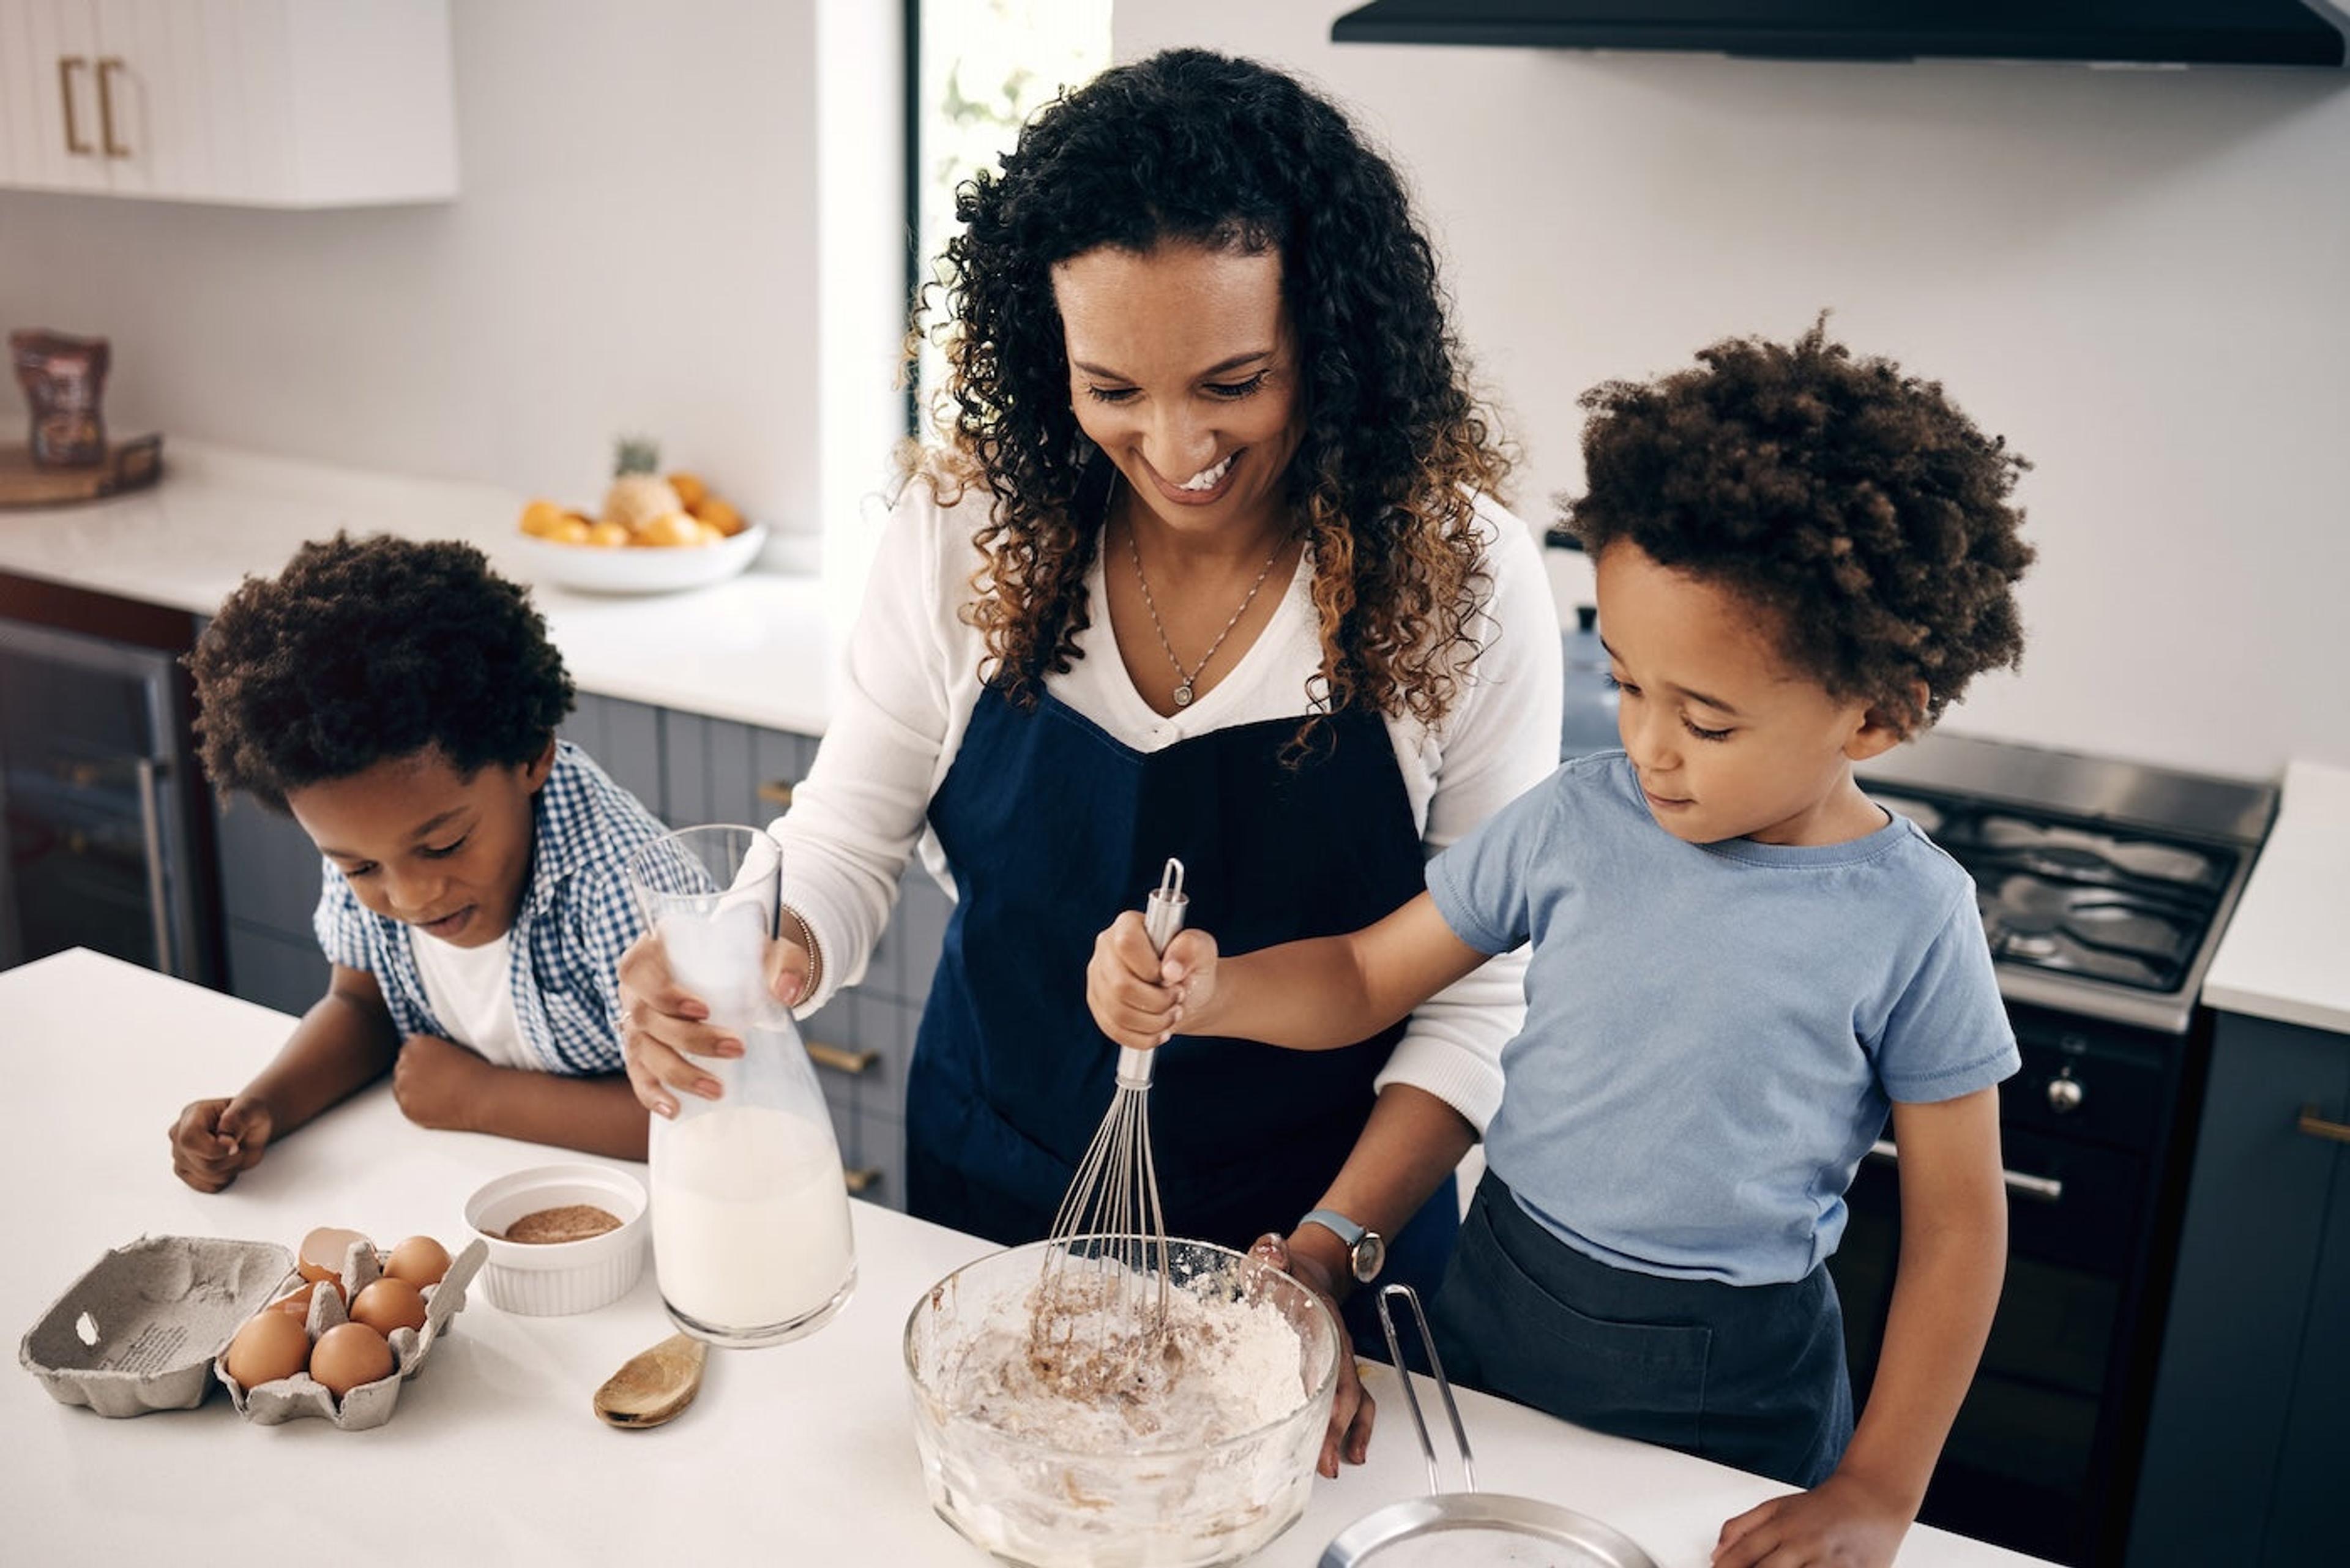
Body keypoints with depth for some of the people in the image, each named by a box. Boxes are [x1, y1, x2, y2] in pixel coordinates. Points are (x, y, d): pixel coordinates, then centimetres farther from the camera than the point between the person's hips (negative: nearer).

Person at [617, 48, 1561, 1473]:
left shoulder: (1460, 573, -17)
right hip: (991, 1198, 2)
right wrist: (767, 962, -27)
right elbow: (848, 841, -6)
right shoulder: (972, 527, -13)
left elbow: (1481, 989, -12)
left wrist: (1329, 1256, -19)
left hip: (1326, 1225, -1)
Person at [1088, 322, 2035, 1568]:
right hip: (1495, 1312, 3)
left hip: (1727, 1392, -3)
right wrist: (1201, 994, -21)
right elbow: (1365, 977, -2)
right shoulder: (1580, 821, -10)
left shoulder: (1907, 924, -17)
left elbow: (1956, 1223, -9)